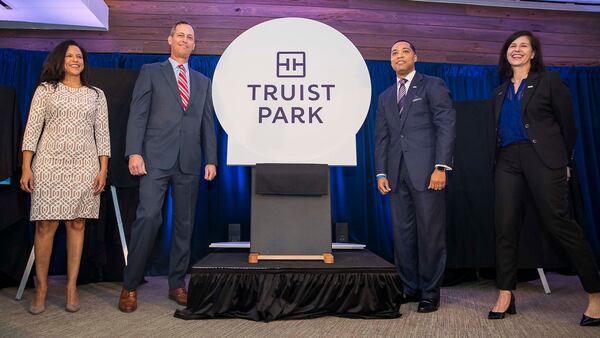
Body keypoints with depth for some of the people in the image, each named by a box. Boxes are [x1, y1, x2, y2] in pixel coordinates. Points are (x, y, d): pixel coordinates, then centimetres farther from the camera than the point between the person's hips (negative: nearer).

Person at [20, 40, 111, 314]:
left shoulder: (96, 95, 12)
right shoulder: (45, 90, 9)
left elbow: (102, 134, 8)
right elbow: (32, 129, 4)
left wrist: (103, 169, -1)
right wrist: (26, 168, -4)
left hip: (84, 167, 1)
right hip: (49, 165, -1)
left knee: (77, 224, 2)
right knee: (46, 225, -3)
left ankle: (71, 287, 10)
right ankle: (41, 286, 11)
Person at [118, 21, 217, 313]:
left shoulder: (203, 81, 18)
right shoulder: (151, 72, 10)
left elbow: (207, 124, 14)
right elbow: (138, 114, 1)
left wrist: (211, 160, 5)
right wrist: (134, 152, -10)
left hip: (189, 162, 4)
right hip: (156, 158, -3)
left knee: (184, 223, 5)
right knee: (148, 217, -11)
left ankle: (177, 284, 17)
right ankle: (130, 285, 3)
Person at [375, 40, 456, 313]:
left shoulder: (433, 86, 6)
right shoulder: (385, 97, 21)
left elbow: (446, 126, -3)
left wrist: (441, 167, -14)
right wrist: (381, 173, 6)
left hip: (426, 172, -4)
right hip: (398, 175, 5)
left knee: (430, 235, 0)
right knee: (403, 234, 7)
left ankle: (430, 294, 11)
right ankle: (410, 288, 18)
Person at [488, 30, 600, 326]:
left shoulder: (549, 82, 5)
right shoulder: (500, 92, 19)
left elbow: (568, 125, 5)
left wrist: (563, 162, 6)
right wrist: (498, 158, 10)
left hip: (542, 158, -4)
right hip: (507, 160, 5)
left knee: (558, 222, -8)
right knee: (505, 226, 0)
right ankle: (506, 295, 9)